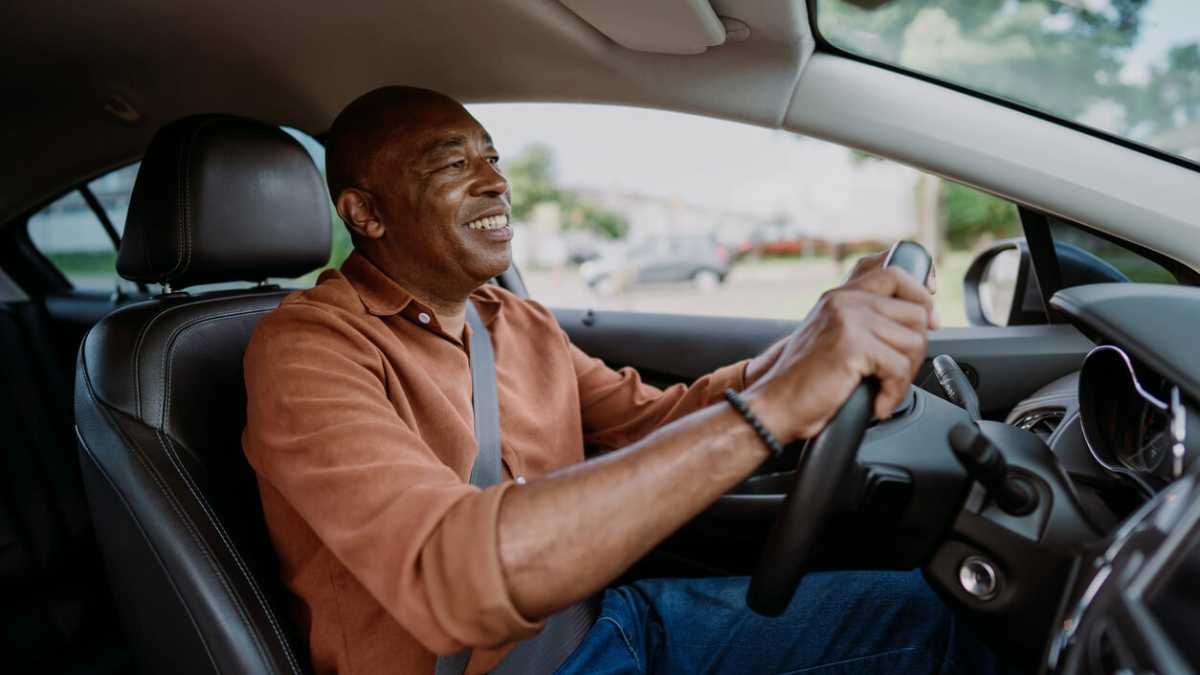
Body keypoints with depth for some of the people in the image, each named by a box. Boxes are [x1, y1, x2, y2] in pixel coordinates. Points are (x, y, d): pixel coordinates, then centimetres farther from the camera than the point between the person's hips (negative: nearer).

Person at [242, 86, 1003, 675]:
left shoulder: (521, 321, 9)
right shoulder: (308, 348, -17)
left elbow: (654, 419, 11)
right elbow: (449, 575, -34)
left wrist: (819, 340, -7)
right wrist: (768, 409, -38)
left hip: (599, 610, 7)